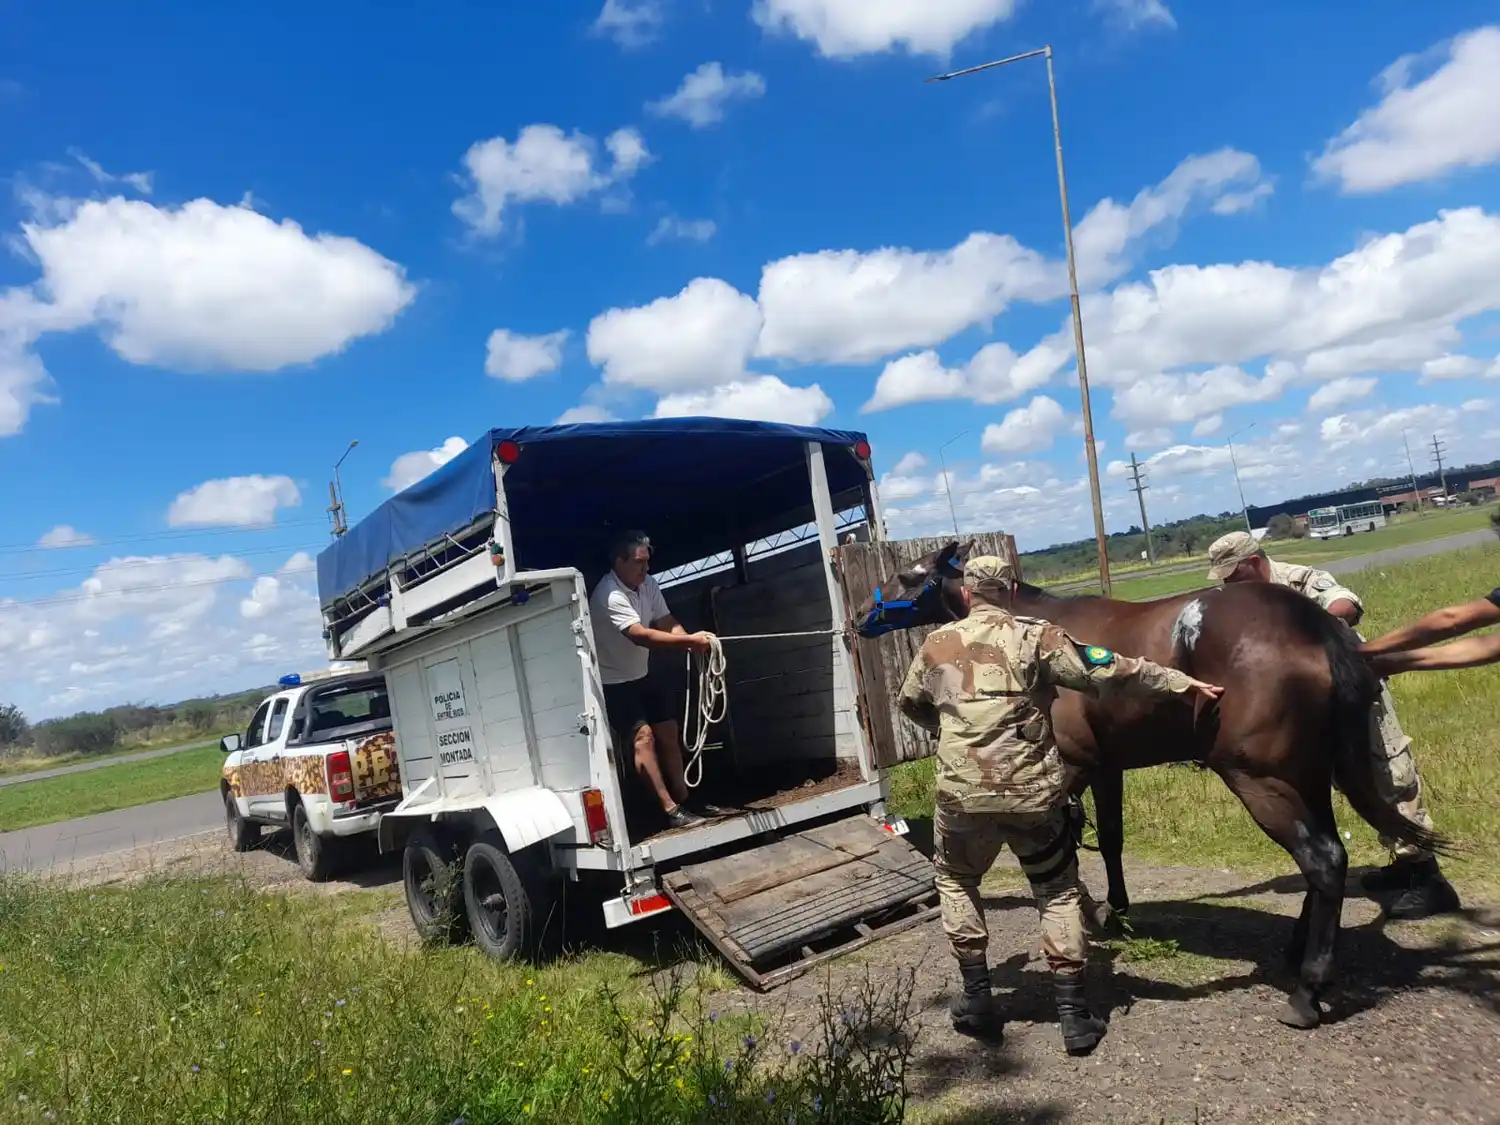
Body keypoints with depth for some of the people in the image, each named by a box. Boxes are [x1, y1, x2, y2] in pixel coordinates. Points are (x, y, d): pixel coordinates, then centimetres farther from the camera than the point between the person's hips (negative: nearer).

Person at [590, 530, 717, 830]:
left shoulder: (648, 584, -1)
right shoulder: (609, 596, -28)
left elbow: (667, 623, -5)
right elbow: (641, 636, -39)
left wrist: (691, 643, -26)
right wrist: (690, 639, -46)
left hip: (641, 676, 9)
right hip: (612, 683, -8)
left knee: (669, 732, 9)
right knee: (643, 736, -18)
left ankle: (683, 799, 20)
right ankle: (671, 811, -18)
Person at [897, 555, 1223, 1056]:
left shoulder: (937, 644, 6)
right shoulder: (1036, 637, -1)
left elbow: (910, 704, 21)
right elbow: (1106, 671, -7)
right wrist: (1183, 682, 0)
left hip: (963, 793, 1)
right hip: (1034, 792, -1)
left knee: (955, 879, 25)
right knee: (1058, 892, 18)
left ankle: (976, 997, 24)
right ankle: (1073, 1016, 15)